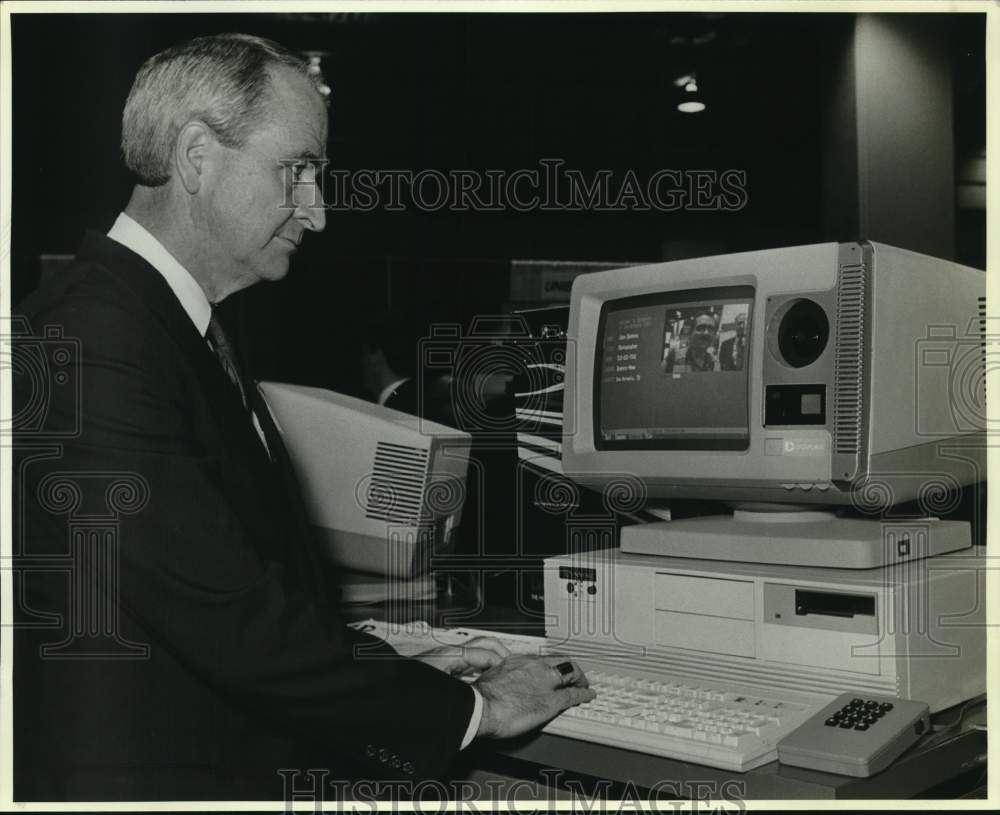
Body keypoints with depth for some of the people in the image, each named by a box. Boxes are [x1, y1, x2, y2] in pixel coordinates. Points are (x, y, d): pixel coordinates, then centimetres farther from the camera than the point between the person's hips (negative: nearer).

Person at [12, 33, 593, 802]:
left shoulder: (189, 333, 10)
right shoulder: (89, 339, -19)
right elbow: (227, 622, -20)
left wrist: (398, 672, 3)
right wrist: (466, 709, -12)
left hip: (232, 763, 8)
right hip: (145, 776, -8)